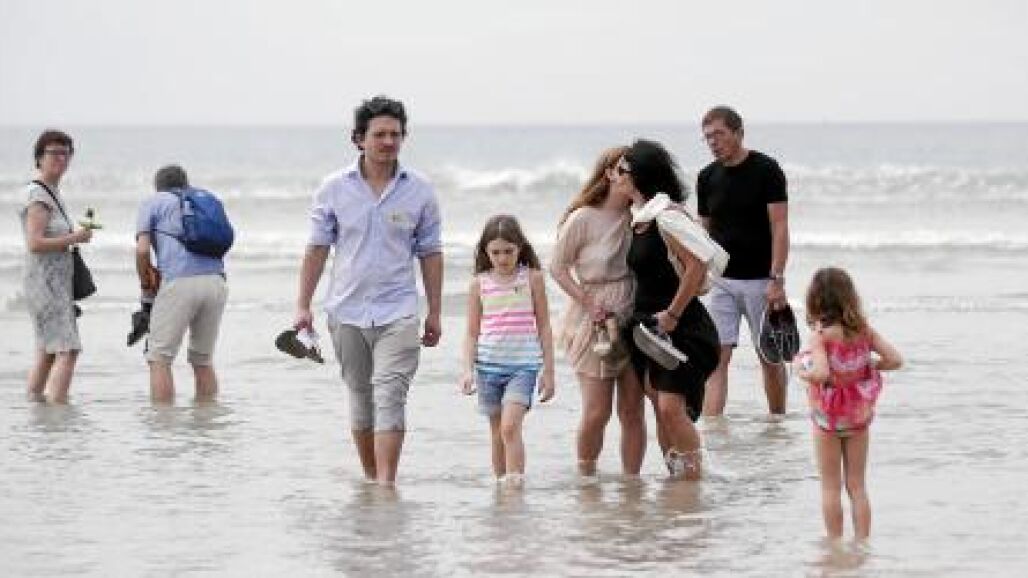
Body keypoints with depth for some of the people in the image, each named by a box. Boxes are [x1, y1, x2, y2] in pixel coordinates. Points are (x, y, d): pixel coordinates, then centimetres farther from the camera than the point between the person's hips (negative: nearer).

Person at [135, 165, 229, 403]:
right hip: (216, 280, 5)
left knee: (159, 359, 2)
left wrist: (146, 288, 16)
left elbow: (142, 250, 2)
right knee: (203, 360, 16)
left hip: (179, 282, -5)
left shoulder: (153, 203, 16)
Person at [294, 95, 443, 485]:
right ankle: (369, 478, 23)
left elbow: (430, 254, 7)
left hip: (397, 311, -2)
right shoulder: (334, 188, 2)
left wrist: (435, 313, 6)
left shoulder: (419, 191, 2)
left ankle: (387, 483, -17)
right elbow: (317, 248, 6)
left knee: (390, 397, -13)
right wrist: (303, 305, 2)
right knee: (361, 398, 11)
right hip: (347, 310, 2)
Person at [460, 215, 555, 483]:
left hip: (523, 363, -2)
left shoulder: (532, 278, 1)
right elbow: (472, 333, 7)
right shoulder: (479, 283, 4)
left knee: (510, 426, -19)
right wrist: (468, 369, -5)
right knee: (498, 433, 8)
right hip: (489, 365, 2)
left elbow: (543, 327, 6)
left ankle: (515, 481, -22)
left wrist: (548, 370, 5)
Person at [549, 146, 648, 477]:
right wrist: (588, 303, -11)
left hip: (634, 322, 4)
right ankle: (586, 478, 15)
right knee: (597, 412, -4)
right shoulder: (584, 218, -9)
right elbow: (557, 267, -3)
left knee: (632, 412, 3)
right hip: (594, 324, -4)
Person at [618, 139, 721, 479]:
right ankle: (675, 474, 16)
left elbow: (697, 264, -24)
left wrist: (672, 314, -19)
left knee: (672, 407, -13)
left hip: (681, 327, -9)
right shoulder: (637, 219, 10)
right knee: (661, 407, 9)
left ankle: (693, 476, -5)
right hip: (647, 324, 9)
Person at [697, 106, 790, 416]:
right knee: (716, 357, -7)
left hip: (760, 280, -3)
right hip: (721, 280, 4)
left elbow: (779, 228, -11)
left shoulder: (766, 170, -8)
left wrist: (776, 280, -19)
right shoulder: (707, 177, 7)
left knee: (770, 359, 8)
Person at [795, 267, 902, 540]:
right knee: (857, 486, 12)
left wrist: (801, 370, -12)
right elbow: (894, 360, -8)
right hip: (859, 417, 4)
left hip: (827, 418, -4)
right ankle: (862, 541, 11)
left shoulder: (820, 335, -18)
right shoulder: (864, 330, -5)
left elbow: (821, 374, -31)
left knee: (830, 487, 8)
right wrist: (868, 365, 8)